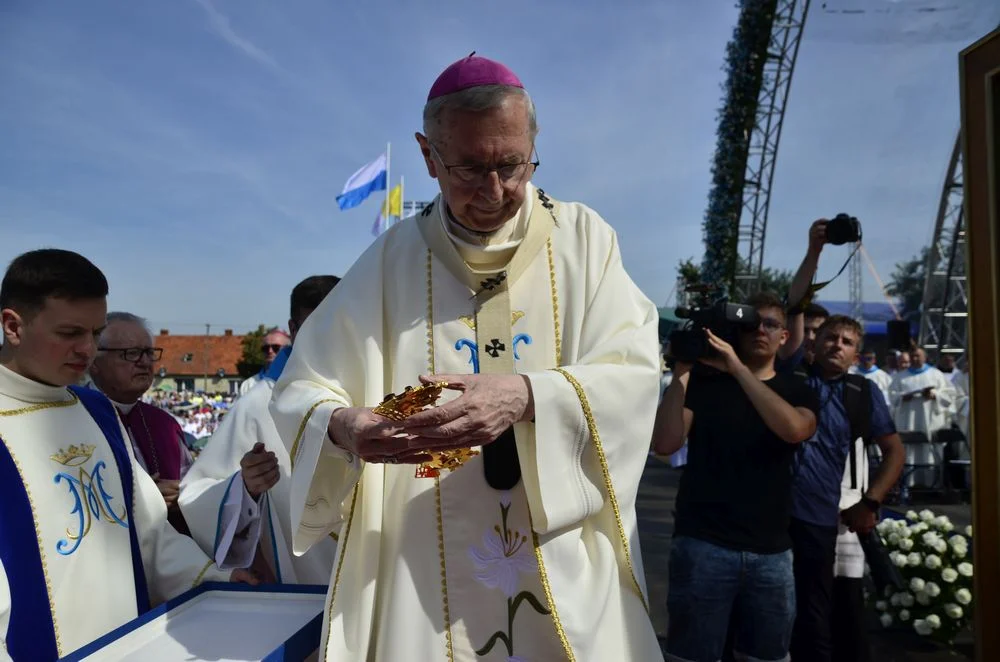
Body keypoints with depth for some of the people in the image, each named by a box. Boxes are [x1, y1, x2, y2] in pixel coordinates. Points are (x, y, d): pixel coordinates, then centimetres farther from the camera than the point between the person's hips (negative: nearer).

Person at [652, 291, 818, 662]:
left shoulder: (797, 390, 7)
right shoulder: (703, 381, 2)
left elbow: (795, 429, -16)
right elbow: (665, 444, -10)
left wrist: (738, 369, -22)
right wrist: (680, 374, -16)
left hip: (771, 550, 2)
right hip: (703, 544, -2)